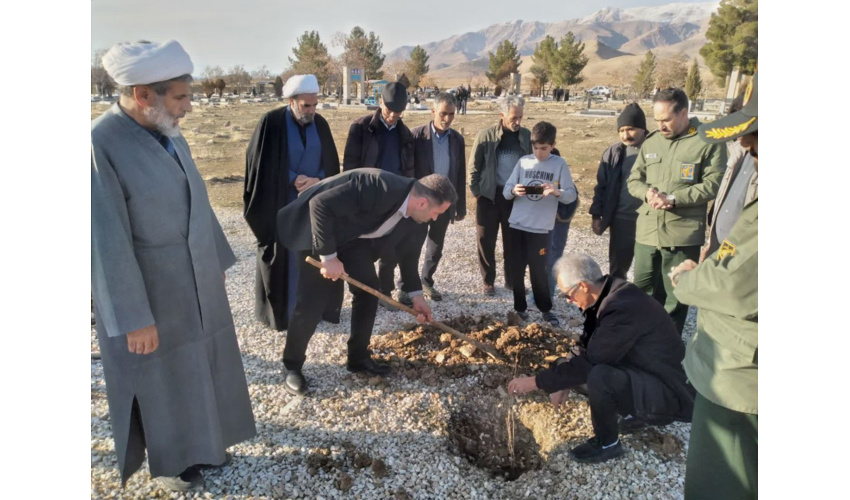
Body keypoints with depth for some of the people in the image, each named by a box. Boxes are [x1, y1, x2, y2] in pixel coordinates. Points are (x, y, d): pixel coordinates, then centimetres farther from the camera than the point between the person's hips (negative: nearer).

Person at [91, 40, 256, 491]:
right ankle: (167, 460, 35)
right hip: (147, 288, -7)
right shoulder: (99, 144, -24)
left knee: (200, 360, 20)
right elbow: (107, 241, -23)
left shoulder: (168, 134, 1)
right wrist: (134, 318, -20)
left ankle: (199, 441, 42)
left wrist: (217, 262, 17)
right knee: (162, 376, 11)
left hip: (195, 278, 8)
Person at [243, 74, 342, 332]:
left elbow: (332, 164, 7)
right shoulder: (271, 122, -10)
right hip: (281, 204, -4)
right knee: (284, 257, 4)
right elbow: (260, 164, -8)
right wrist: (294, 179, -14)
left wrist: (317, 182, -12)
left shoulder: (321, 124, 4)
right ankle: (281, 309, 18)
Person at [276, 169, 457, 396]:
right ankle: (292, 366, 10)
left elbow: (408, 250, 9)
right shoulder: (378, 187, -36)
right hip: (319, 230, -7)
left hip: (353, 237, 8)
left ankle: (359, 357, 18)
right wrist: (328, 256, -32)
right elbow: (320, 204, -35)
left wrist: (415, 294, 12)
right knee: (312, 301, -10)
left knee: (369, 289, 2)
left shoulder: (411, 217, -9)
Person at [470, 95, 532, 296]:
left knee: (513, 241, 10)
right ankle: (488, 282, 21)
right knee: (486, 241, 6)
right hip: (489, 195, -2)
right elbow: (474, 168, -2)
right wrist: (476, 192, -5)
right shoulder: (486, 136, -7)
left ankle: (512, 280, 25)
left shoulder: (527, 136, 0)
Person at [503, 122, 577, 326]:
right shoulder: (523, 162, 4)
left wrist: (557, 192, -25)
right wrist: (514, 190, -19)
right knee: (517, 269, 7)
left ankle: (545, 308, 21)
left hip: (541, 228, -2)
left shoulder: (560, 164, -1)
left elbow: (572, 195, -5)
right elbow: (506, 191, 4)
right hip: (517, 224, 3)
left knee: (538, 270, 2)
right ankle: (520, 307, 23)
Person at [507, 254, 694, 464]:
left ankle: (607, 444, -6)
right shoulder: (610, 295, -2)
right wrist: (564, 382, -2)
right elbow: (586, 346, 8)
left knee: (598, 376, -34)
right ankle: (636, 413, 16)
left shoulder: (624, 307, -30)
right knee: (568, 367, 5)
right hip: (640, 374, 9)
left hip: (667, 391, -9)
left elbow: (589, 361, -30)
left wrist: (535, 382, -23)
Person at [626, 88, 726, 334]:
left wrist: (673, 199, -19)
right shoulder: (651, 142, 11)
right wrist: (647, 192, -9)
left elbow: (713, 184, -10)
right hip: (647, 231, 5)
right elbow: (634, 179, 13)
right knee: (643, 293, 16)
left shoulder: (708, 142, -5)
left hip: (683, 235, -5)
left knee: (675, 296, 6)